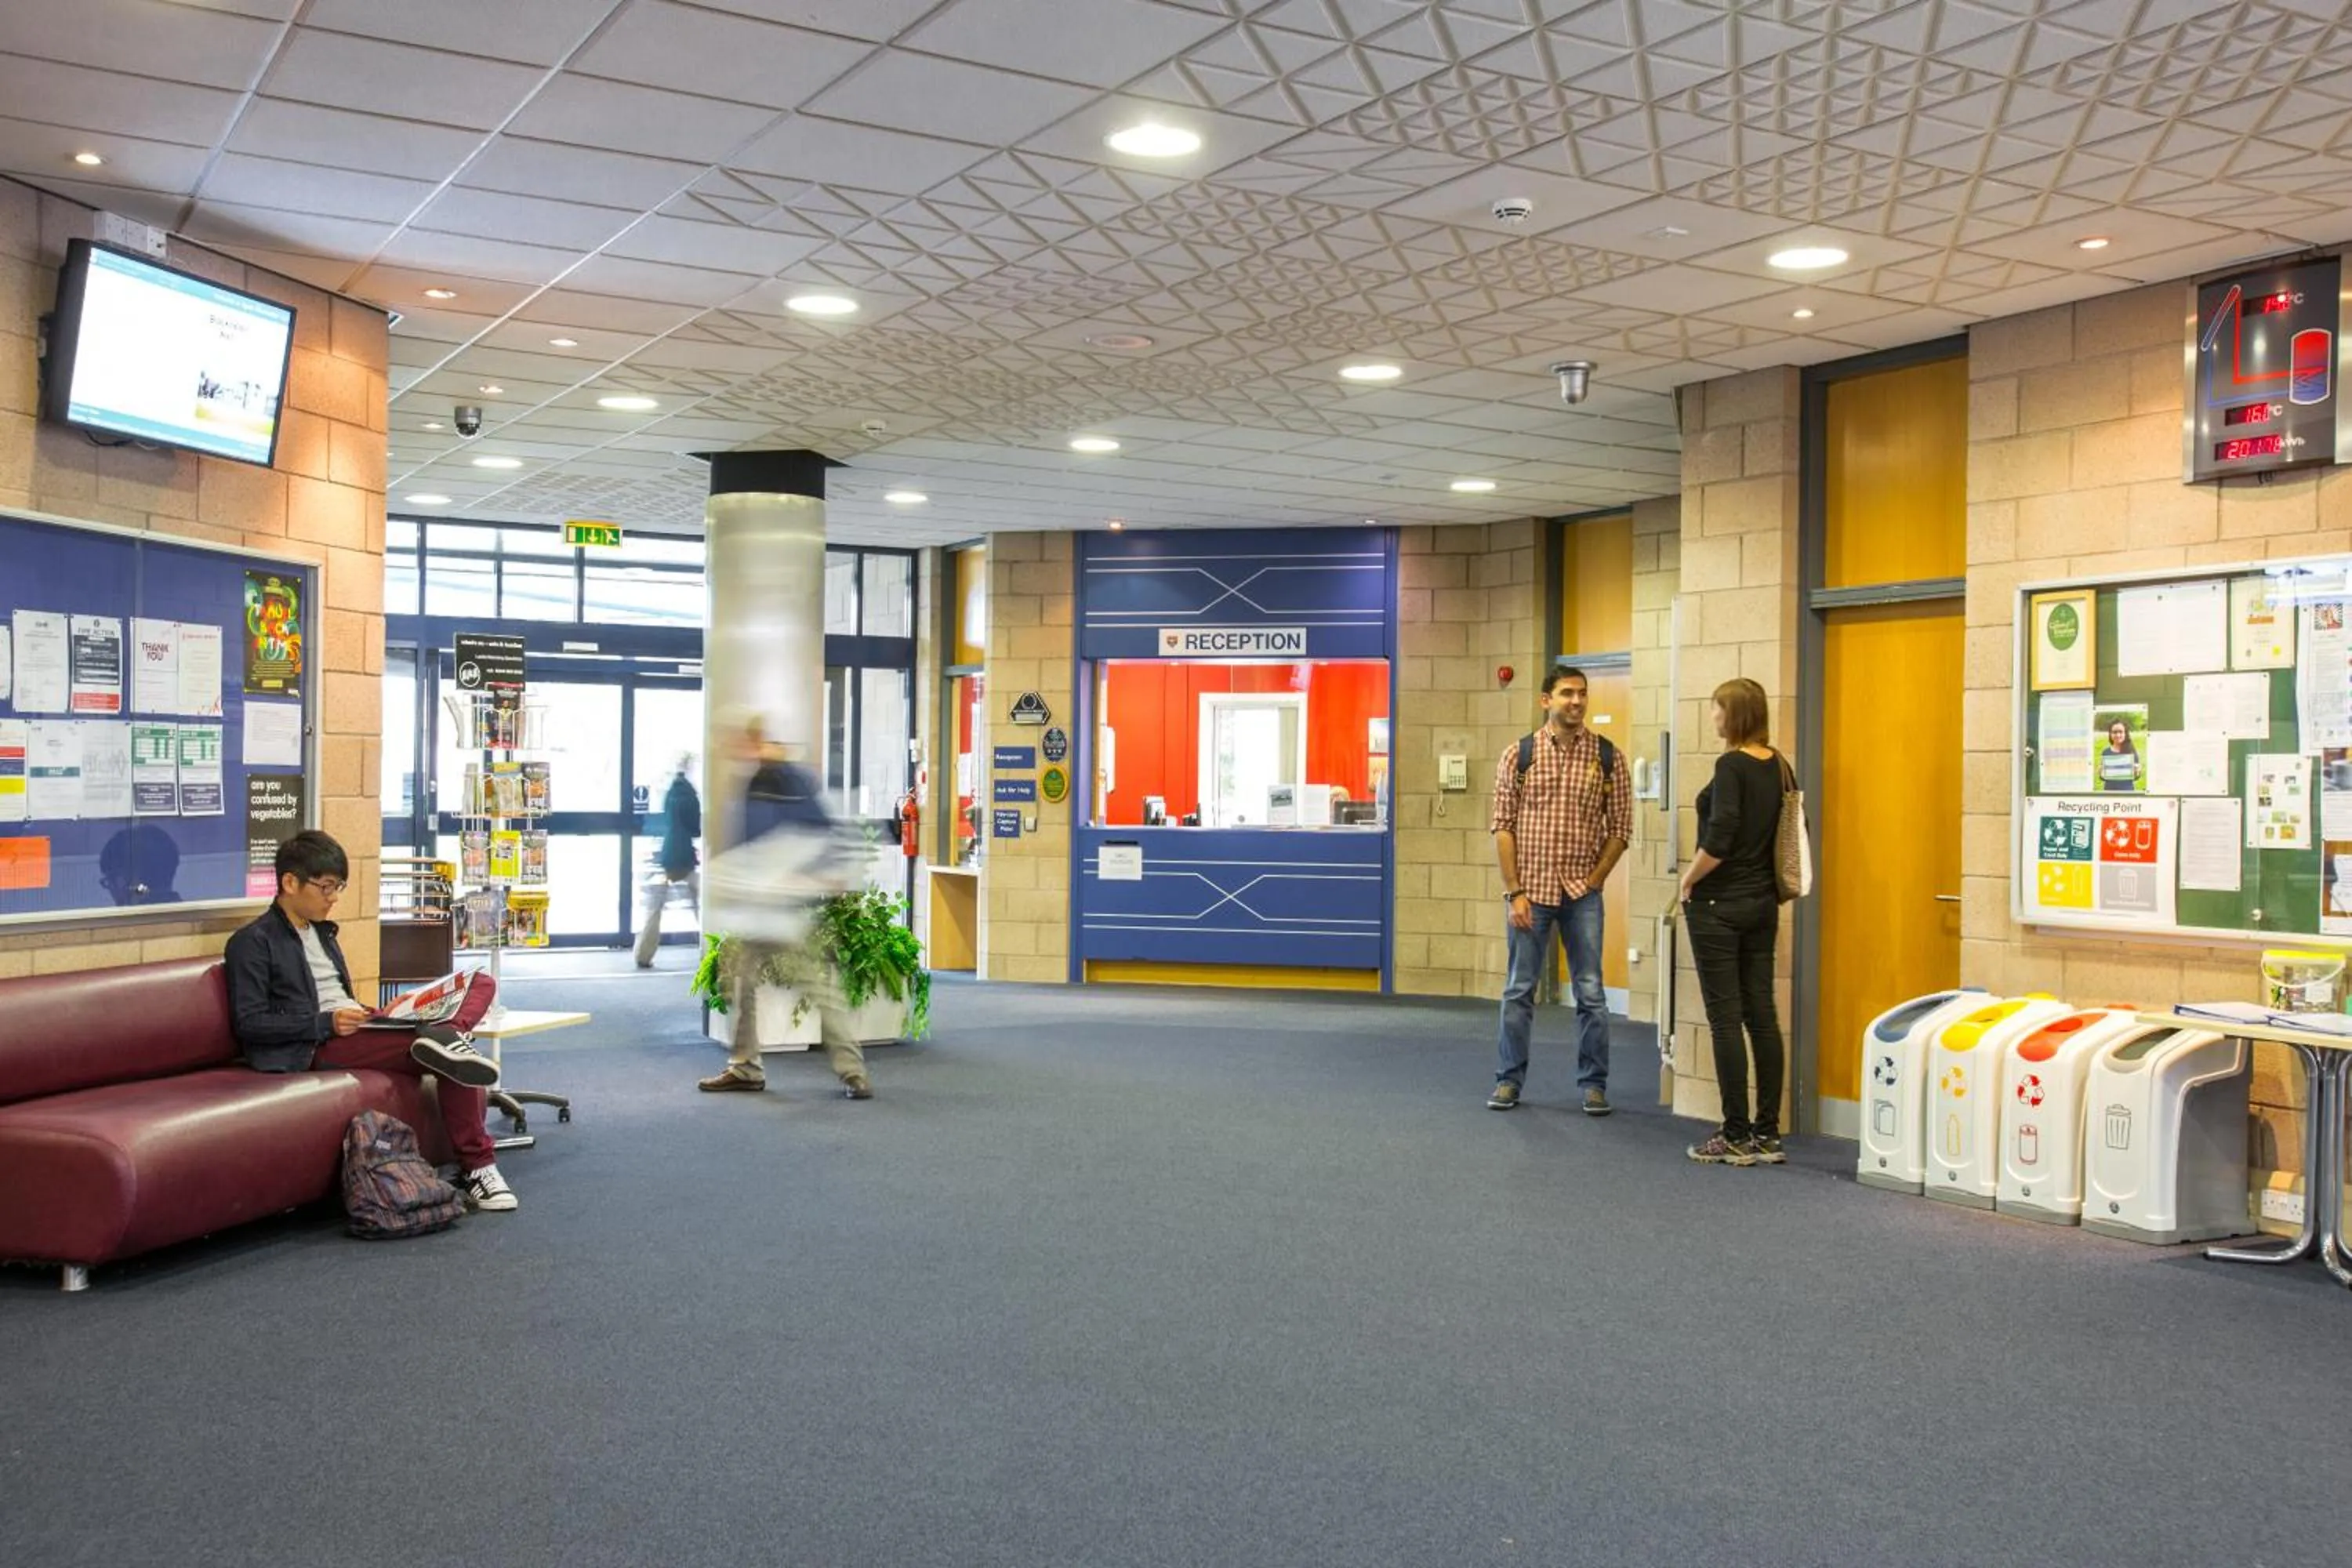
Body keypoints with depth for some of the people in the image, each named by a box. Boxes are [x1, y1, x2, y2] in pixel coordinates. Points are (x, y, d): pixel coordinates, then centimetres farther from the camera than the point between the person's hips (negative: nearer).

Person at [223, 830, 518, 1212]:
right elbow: (249, 1023, -11)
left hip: (356, 1031, 9)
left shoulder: (322, 932, 24)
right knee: (454, 1063, -27)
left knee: (481, 982, -7)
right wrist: (326, 1023, -19)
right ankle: (476, 1167, -22)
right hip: (321, 1048, -9)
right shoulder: (253, 943, -2)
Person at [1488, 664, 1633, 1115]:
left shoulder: (1608, 757, 1)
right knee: (1519, 990, 8)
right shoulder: (1518, 754, -1)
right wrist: (1514, 892, -7)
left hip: (1582, 894, 0)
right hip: (1530, 891, 0)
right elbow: (1502, 825, -2)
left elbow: (1620, 827, 4)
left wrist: (1594, 881, -4)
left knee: (1591, 992, 4)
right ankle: (1509, 1080, 18)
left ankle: (1594, 1083, 15)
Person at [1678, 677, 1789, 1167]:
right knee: (1761, 1014, 9)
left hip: (1719, 906, -8)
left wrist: (1689, 880, -8)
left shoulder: (1732, 765, -15)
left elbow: (1719, 839, -22)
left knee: (1725, 1019, -2)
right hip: (1762, 905, 8)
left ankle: (1737, 1137, 2)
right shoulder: (1778, 766, 8)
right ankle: (1768, 1133, 13)